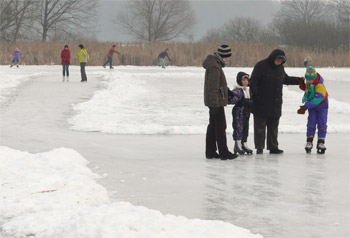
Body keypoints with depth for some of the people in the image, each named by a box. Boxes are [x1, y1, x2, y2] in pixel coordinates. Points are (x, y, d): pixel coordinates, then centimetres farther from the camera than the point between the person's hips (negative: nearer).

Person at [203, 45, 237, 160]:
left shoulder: (216, 64, 13)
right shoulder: (214, 67, -21)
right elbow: (213, 87, -23)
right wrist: (215, 105, -23)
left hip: (214, 102, 11)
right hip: (216, 102, -11)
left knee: (213, 126, 13)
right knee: (220, 126, -5)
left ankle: (210, 152, 18)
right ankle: (223, 152, -1)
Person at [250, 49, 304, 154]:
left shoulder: (280, 68, 11)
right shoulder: (261, 66, -9)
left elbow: (285, 79, 27)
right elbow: (253, 82, -12)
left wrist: (298, 80, 17)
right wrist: (256, 95, -19)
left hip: (276, 104, 6)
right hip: (261, 104, -6)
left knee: (273, 127, 11)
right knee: (260, 126, -1)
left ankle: (273, 147, 17)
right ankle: (259, 147, 3)